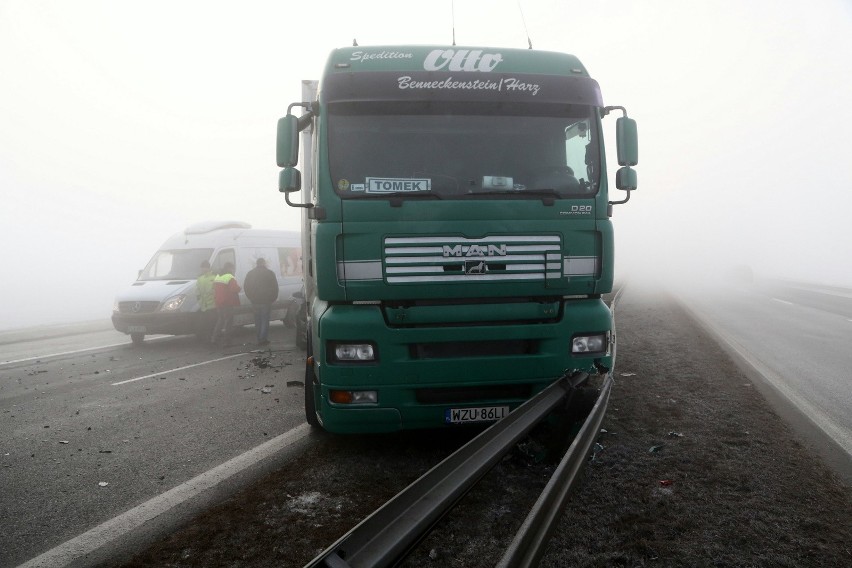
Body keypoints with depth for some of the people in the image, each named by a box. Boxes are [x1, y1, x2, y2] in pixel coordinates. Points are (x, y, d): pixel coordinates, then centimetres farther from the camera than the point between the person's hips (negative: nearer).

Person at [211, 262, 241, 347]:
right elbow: (235, 289, -25)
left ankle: (214, 338, 20)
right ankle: (224, 342, -2)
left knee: (220, 321, 21)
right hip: (227, 304, -8)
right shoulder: (230, 278, -14)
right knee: (228, 322, -1)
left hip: (218, 304, 8)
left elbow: (214, 289, 18)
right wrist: (239, 288, -6)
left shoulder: (217, 277, 14)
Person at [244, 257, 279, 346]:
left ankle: (259, 339, 16)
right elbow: (275, 287, -3)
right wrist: (273, 298, 9)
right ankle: (263, 339, -5)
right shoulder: (270, 273, -4)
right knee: (265, 319, 1)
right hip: (266, 301, -3)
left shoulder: (250, 274, 6)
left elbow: (246, 288, 8)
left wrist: (251, 298, 17)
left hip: (254, 301, 3)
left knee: (257, 320, 13)